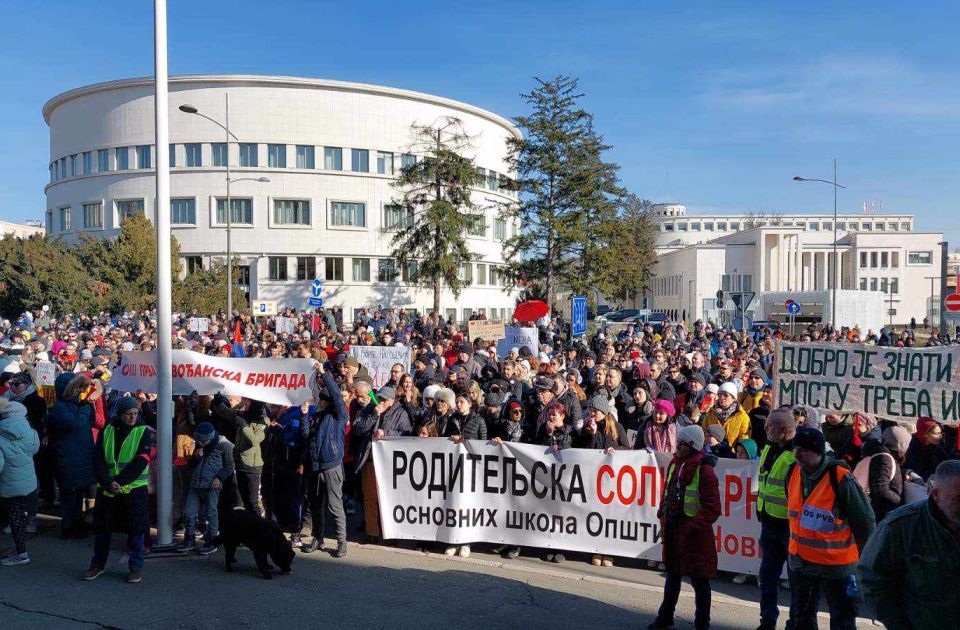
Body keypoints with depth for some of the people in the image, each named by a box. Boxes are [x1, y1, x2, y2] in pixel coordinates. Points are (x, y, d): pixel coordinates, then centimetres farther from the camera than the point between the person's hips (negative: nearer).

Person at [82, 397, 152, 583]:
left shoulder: (144, 432, -4)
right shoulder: (106, 431, 4)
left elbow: (140, 462, -11)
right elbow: (98, 459, -2)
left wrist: (119, 482, -17)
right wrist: (108, 483, -16)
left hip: (134, 489, -3)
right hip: (106, 489, 3)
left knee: (136, 529, 3)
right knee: (102, 528, 12)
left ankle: (136, 567, 16)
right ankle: (98, 565, 29)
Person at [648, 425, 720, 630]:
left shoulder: (704, 470, -16)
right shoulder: (675, 464, 7)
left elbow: (712, 509, -16)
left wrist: (693, 527, -18)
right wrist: (663, 517, 7)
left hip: (693, 534, -7)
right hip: (673, 530, 7)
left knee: (699, 579, 7)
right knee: (673, 575, 19)